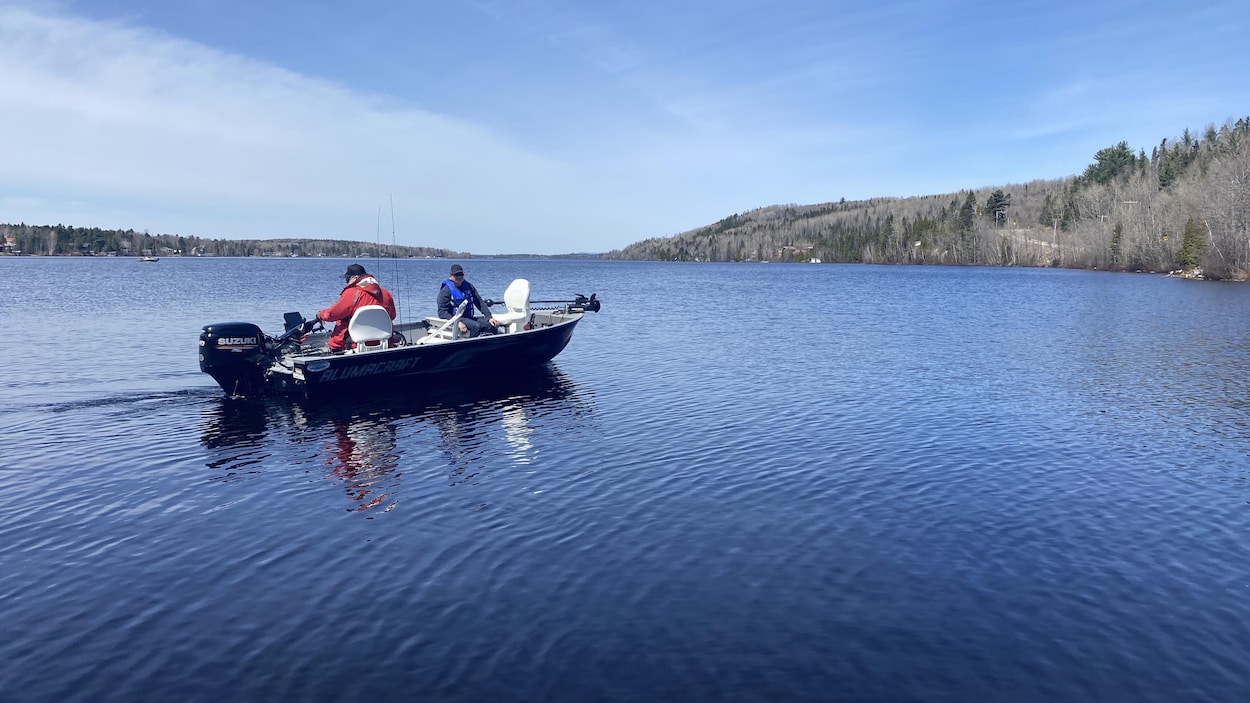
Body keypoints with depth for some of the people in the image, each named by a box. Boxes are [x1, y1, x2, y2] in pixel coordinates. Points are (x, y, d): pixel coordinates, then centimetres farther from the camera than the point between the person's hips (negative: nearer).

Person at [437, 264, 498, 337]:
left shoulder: (469, 286, 15)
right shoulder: (445, 291, -4)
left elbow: (480, 302, 16)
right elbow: (442, 312, -12)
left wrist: (489, 317, 1)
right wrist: (457, 323, -26)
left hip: (469, 318, 6)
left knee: (491, 326, -17)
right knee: (476, 326, -31)